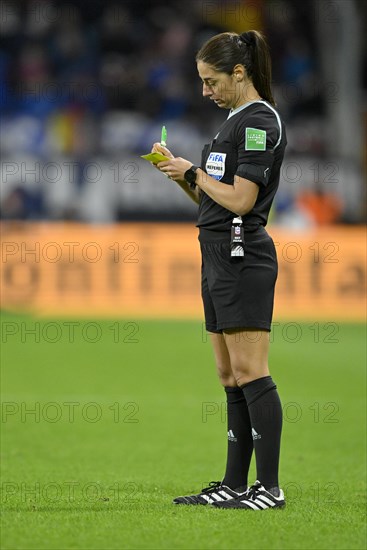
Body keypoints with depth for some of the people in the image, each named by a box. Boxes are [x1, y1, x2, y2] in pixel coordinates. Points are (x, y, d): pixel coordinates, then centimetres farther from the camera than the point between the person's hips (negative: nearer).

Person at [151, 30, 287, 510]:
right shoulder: (236, 120, 19)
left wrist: (193, 172, -7)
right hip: (219, 258, 10)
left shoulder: (260, 120, -12)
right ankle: (235, 484, 14)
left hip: (243, 257, -10)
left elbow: (240, 200, -19)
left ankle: (270, 488, -10)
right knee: (230, 377, 10)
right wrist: (178, 171, 7)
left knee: (250, 373, -11)